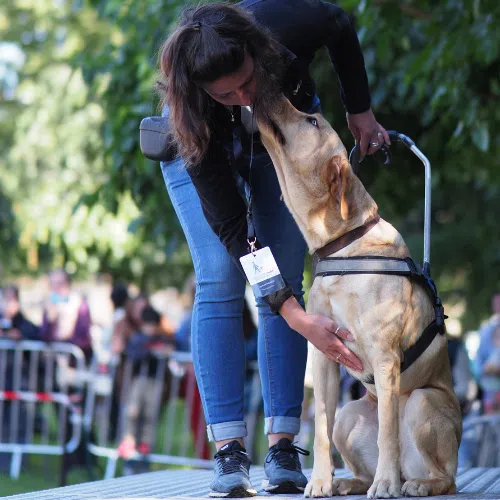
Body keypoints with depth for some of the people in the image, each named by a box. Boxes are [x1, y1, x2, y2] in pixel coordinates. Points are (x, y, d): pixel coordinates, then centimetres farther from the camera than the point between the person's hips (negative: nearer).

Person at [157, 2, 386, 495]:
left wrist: (360, 111, -8)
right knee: (219, 281, -18)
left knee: (287, 280, -8)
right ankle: (229, 451, -16)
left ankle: (282, 447, -10)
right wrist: (297, 317, -42)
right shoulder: (193, 120, -41)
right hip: (201, 144, -2)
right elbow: (229, 227, -36)